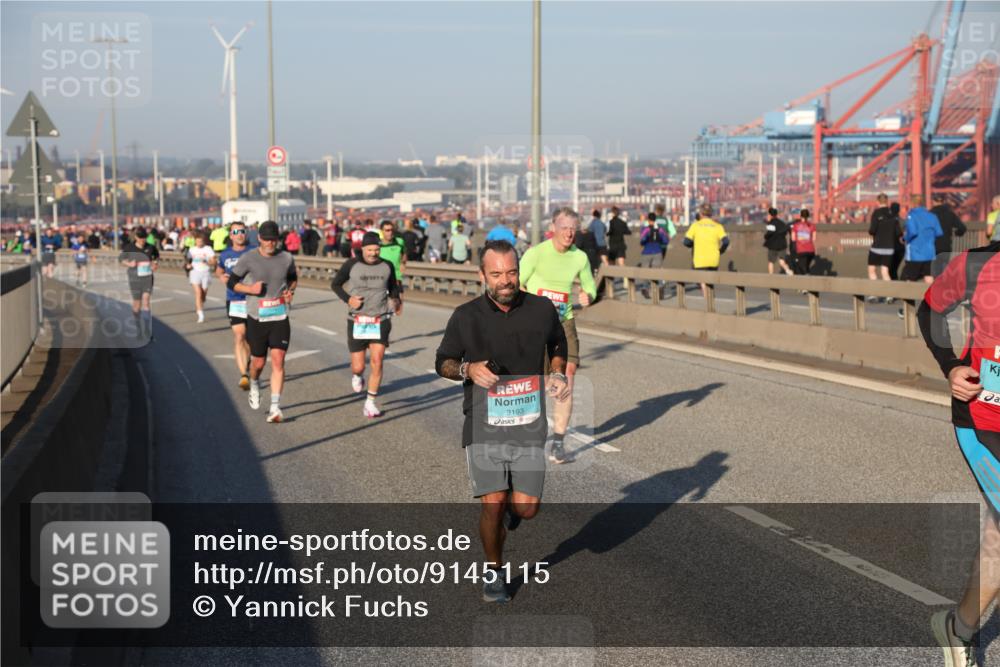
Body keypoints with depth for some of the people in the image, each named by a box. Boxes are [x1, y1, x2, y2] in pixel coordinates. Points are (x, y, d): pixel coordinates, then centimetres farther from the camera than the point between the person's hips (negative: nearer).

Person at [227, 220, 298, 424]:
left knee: (278, 360, -10)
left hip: (280, 318, 1)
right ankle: (254, 385, 44)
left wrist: (290, 291, 0)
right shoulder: (248, 259, -5)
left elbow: (293, 278, 21)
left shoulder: (286, 258, 2)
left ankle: (275, 407, -9)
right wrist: (250, 289, -15)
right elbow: (232, 283, 2)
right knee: (258, 362, 9)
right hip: (256, 318, -1)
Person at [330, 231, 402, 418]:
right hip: (357, 321, -1)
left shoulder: (387, 266, 3)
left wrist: (397, 300, 2)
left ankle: (370, 403, 2)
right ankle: (357, 376, 40)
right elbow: (335, 284, 7)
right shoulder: (351, 265, -4)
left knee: (377, 362, -10)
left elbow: (393, 285, 21)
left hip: (380, 321, 1)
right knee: (358, 366, 1)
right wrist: (348, 299, -10)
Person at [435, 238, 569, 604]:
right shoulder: (465, 317, -5)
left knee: (526, 507, -2)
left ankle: (509, 504, 36)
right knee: (493, 504, -6)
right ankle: (494, 572, 18)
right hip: (484, 423, -1)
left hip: (528, 423, 2)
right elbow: (443, 362, 6)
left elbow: (557, 344, 20)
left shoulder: (542, 309, -1)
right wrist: (468, 369, -15)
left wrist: (558, 374, 0)